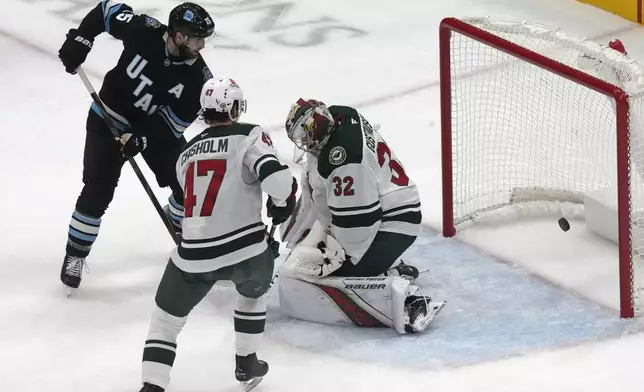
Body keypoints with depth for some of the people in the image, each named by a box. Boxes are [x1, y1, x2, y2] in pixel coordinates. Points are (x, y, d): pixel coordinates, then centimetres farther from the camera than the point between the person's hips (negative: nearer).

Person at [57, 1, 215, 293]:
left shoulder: (197, 76, -22)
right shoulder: (143, 31, -26)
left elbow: (173, 123, -21)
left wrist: (141, 139, -32)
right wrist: (80, 39, -16)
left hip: (156, 128, 2)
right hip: (110, 119, -2)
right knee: (97, 192, -9)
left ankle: (180, 220, 36)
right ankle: (75, 255, 6)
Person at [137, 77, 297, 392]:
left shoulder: (187, 153, 16)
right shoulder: (248, 136, -2)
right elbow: (277, 178, -17)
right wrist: (283, 204, 4)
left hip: (193, 257, 2)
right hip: (246, 250, -2)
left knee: (166, 317, 17)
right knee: (253, 291, 33)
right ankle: (246, 363, 38)